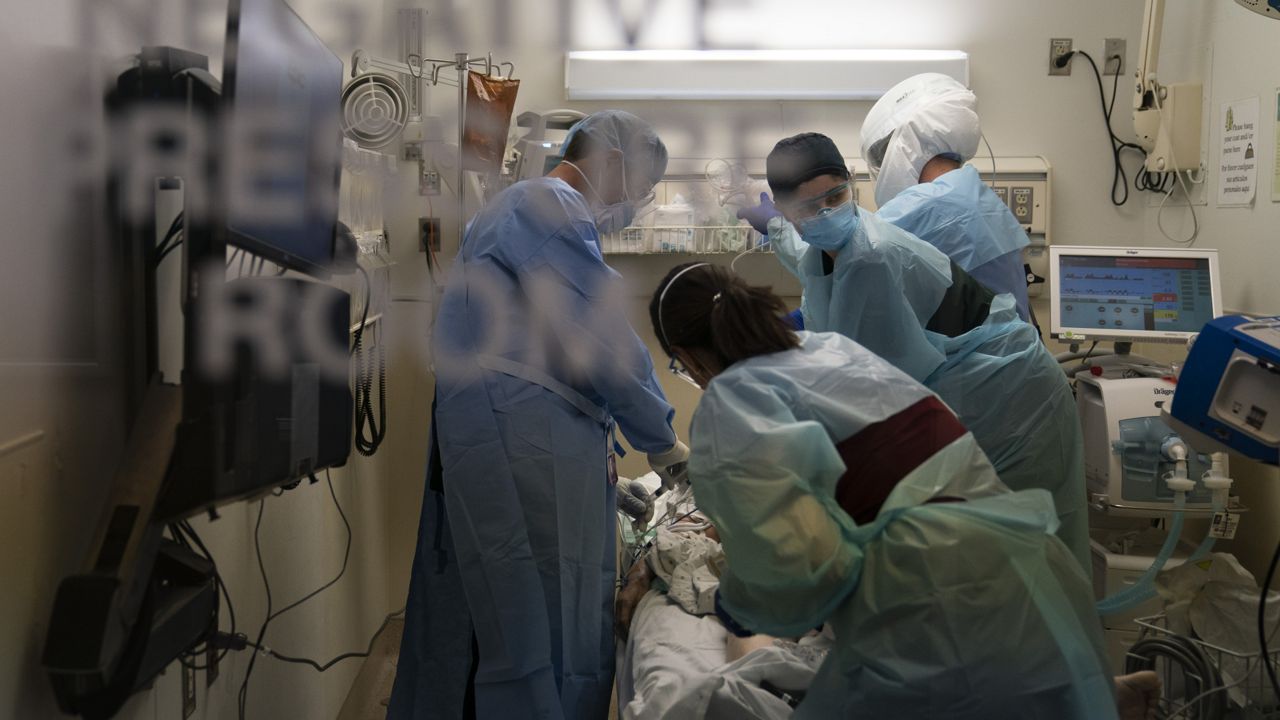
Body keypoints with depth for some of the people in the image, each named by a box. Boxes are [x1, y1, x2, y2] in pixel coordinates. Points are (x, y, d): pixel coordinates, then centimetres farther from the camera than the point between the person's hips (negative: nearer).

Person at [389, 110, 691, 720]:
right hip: (525, 446, -10)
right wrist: (661, 440, -3)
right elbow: (600, 338, -15)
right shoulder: (554, 207, -8)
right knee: (554, 633, -5)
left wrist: (595, 442, 24)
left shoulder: (515, 206, 26)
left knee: (468, 630, 13)